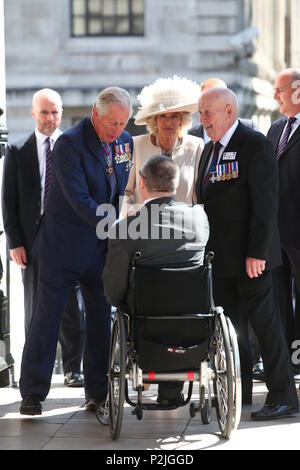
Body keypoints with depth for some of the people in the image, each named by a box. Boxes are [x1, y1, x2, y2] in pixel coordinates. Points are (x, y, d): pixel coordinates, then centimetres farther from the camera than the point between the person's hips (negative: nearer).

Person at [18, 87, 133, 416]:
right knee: (47, 317, 1)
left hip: (102, 248, 6)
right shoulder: (69, 144, -17)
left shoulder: (124, 142, 2)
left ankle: (97, 392, 16)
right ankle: (33, 393, 8)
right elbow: (80, 201, -23)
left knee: (101, 319, 8)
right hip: (64, 245, -6)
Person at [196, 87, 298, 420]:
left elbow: (265, 202, -16)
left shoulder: (254, 145, -11)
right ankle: (239, 390, 20)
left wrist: (257, 252, -20)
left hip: (249, 255, -8)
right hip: (220, 255, 8)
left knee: (264, 322, -4)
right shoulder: (210, 149, 15)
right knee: (229, 324, 11)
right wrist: (206, 248, 10)